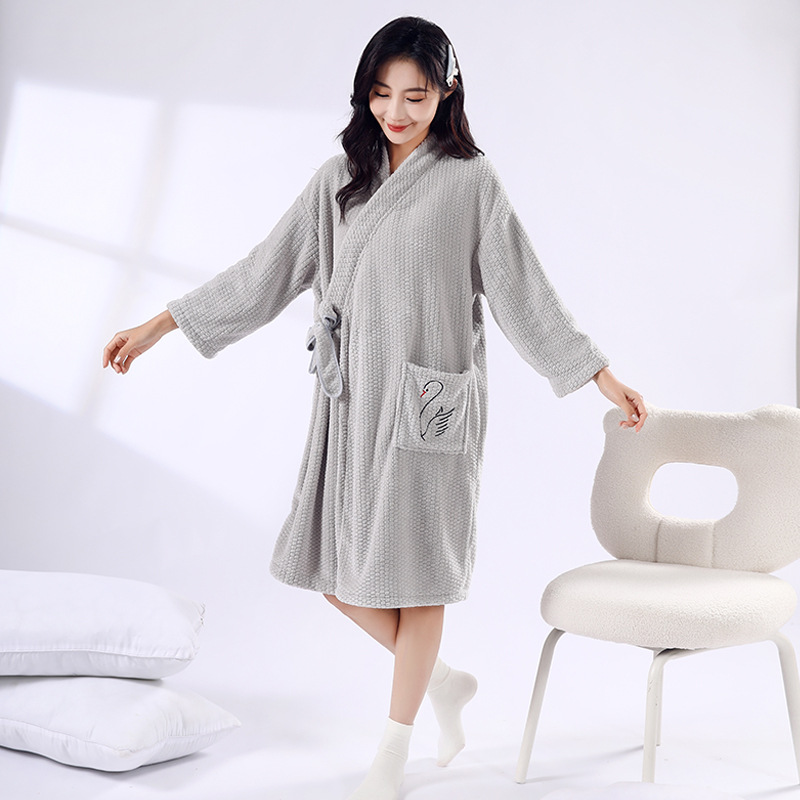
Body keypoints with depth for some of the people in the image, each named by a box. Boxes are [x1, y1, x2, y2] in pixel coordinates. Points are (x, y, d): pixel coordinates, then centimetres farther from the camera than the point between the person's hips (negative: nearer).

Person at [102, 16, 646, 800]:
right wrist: (157, 326, 7)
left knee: (414, 566, 4)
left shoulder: (470, 182, -3)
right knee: (340, 572, 6)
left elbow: (523, 292, -1)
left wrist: (607, 379, -4)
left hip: (427, 402, -4)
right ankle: (444, 680, 31)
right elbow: (266, 271, 9)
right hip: (351, 400, 5)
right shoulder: (340, 180, 8)